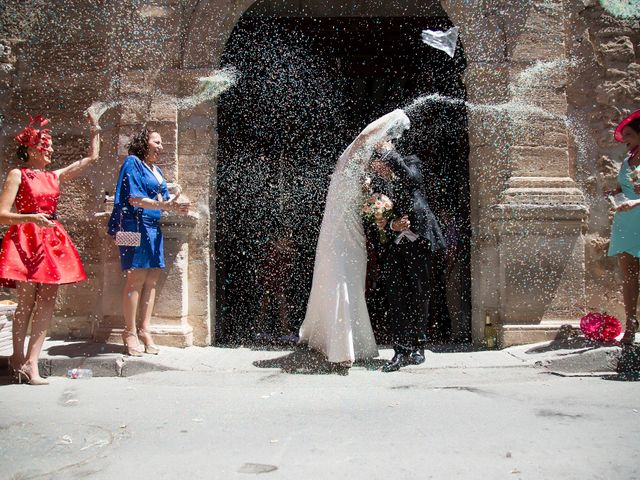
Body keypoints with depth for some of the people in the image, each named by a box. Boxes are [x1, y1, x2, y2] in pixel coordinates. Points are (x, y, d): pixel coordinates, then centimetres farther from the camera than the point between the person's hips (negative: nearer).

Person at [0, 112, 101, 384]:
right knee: (27, 301, -5)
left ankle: (30, 363, -2)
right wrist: (32, 218, -20)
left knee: (47, 302, -3)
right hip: (25, 240, -5)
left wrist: (95, 130, 24)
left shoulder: (55, 176, 18)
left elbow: (92, 158, 24)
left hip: (52, 241, 5)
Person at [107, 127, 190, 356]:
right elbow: (134, 199, -11)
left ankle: (144, 330, 8)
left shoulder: (157, 170, 22)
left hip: (153, 227, 8)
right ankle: (130, 332, -4)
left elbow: (163, 199, 17)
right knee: (136, 277, -10)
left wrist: (173, 202, -6)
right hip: (135, 224, -8)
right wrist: (163, 205, -20)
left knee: (152, 278, 3)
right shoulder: (132, 163, -1)